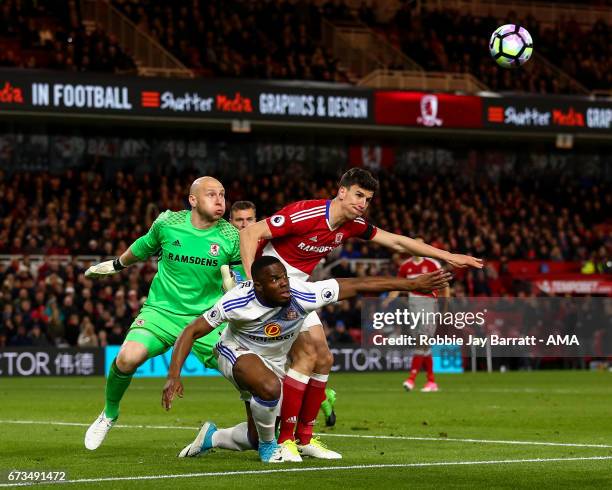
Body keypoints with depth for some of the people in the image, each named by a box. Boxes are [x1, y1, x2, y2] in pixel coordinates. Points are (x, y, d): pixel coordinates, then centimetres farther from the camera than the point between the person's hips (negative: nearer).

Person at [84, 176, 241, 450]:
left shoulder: (230, 237, -6)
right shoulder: (167, 224, -6)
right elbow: (144, 247, 16)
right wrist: (115, 265, 29)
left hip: (206, 318, 1)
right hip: (161, 311, -1)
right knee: (128, 358, -24)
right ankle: (109, 415, 5)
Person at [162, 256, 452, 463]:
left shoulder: (302, 295, -30)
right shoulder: (238, 302, -32)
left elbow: (358, 285, -27)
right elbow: (192, 332, -23)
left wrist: (414, 284, -29)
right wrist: (174, 376, -32)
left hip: (273, 362, 5)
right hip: (237, 353, -4)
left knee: (256, 437, 8)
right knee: (270, 387, -38)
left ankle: (210, 438, 37)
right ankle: (269, 447, -11)